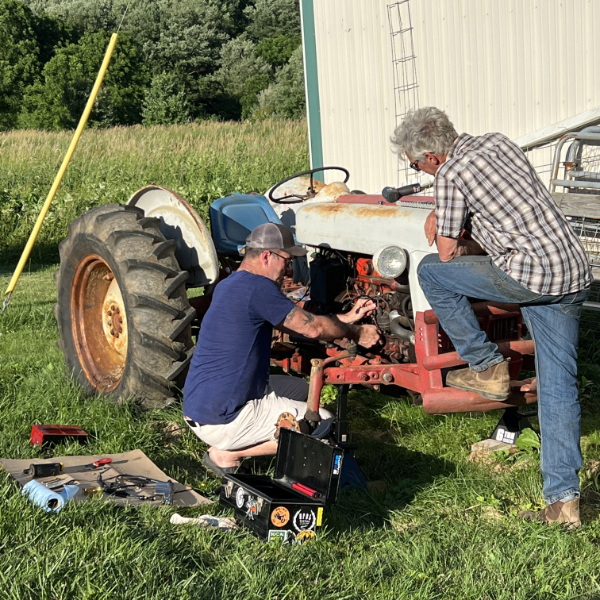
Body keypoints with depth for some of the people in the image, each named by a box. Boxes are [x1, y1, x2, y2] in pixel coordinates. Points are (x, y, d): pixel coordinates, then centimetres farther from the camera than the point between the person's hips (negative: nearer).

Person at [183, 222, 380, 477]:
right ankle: (228, 454, -3)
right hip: (221, 419, -10)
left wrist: (348, 318, 16)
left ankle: (226, 447, 11)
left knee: (300, 389, 24)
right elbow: (312, 328, -13)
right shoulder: (257, 287, -17)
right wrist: (357, 333, 4)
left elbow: (298, 322, 19)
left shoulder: (230, 285, 13)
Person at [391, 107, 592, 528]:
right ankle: (564, 502, 11)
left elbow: (447, 252, -1)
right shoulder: (500, 143, 17)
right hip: (575, 273, 8)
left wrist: (474, 250, 19)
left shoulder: (449, 176, -6)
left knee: (431, 270, 9)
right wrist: (443, 215, 27)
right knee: (560, 389, 9)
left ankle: (487, 368, 15)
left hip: (531, 275, -8)